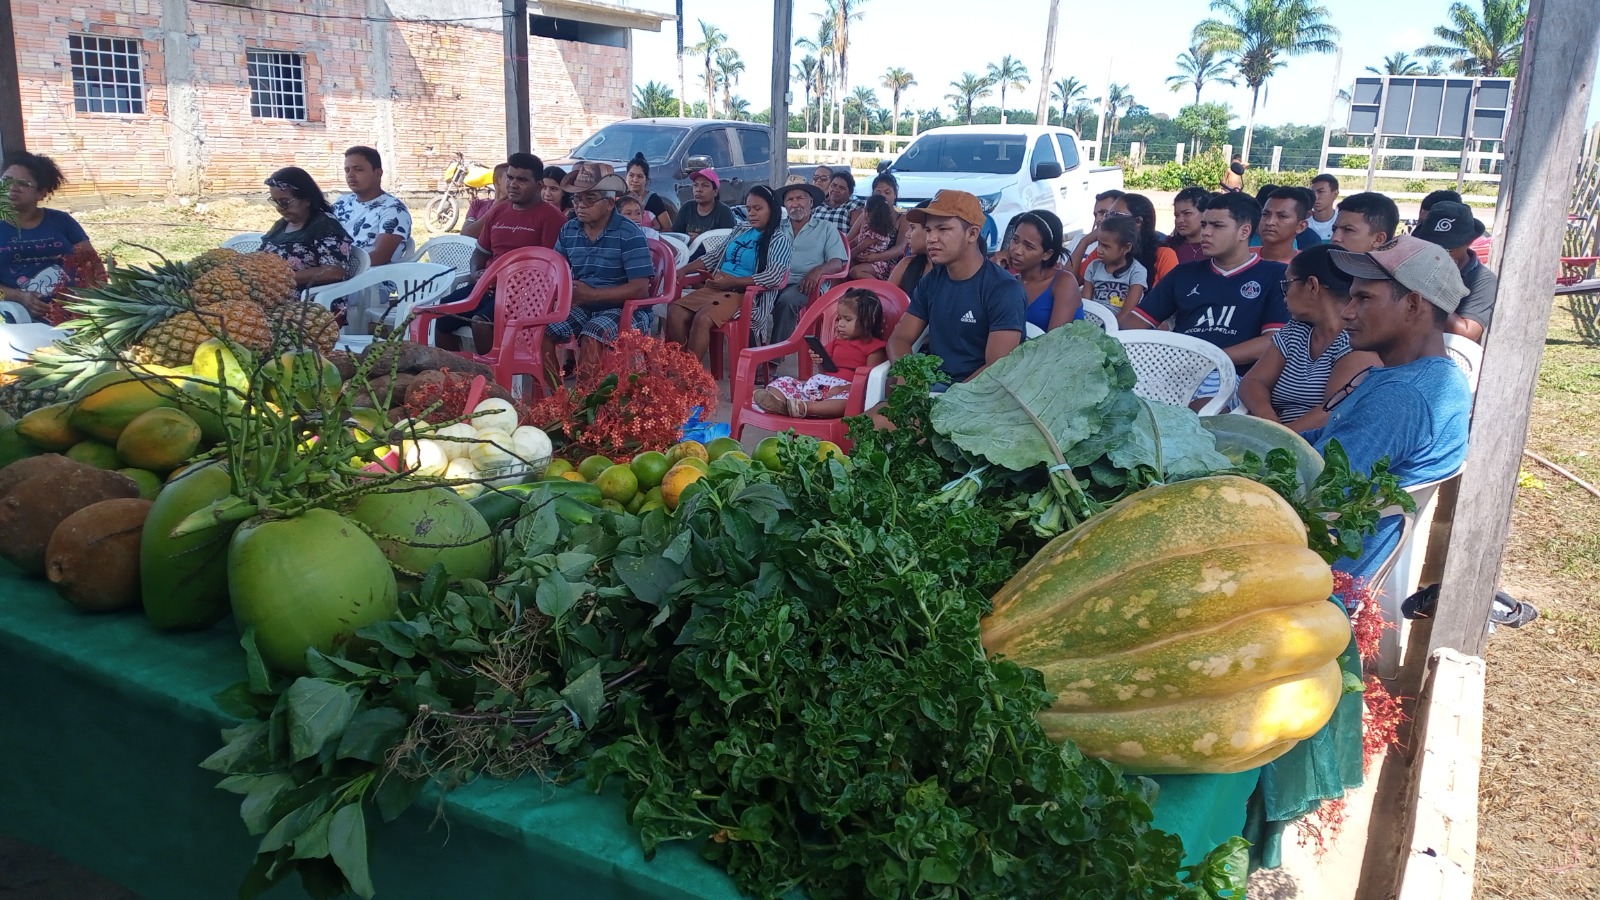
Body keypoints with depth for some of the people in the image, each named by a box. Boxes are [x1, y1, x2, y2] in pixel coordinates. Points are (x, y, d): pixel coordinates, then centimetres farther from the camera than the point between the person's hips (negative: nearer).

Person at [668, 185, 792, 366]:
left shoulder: (779, 239, -2)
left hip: (747, 295, -7)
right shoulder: (741, 230, 19)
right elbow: (714, 256, 21)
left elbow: (774, 277, -16)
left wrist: (733, 281, -25)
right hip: (716, 289, 7)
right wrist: (684, 270, 5)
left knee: (703, 318, -32)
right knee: (675, 311, -17)